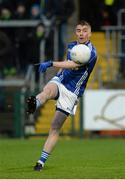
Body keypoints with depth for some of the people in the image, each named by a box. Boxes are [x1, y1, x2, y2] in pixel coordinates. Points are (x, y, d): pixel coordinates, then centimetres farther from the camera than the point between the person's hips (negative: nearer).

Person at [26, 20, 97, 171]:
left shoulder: (91, 52, -15)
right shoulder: (71, 46, 8)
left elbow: (74, 65, -31)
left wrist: (51, 64, -40)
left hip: (72, 93, -4)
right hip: (60, 81, 4)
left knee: (55, 128, -6)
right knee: (48, 90, -36)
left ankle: (42, 161, -1)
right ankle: (34, 104, -69)